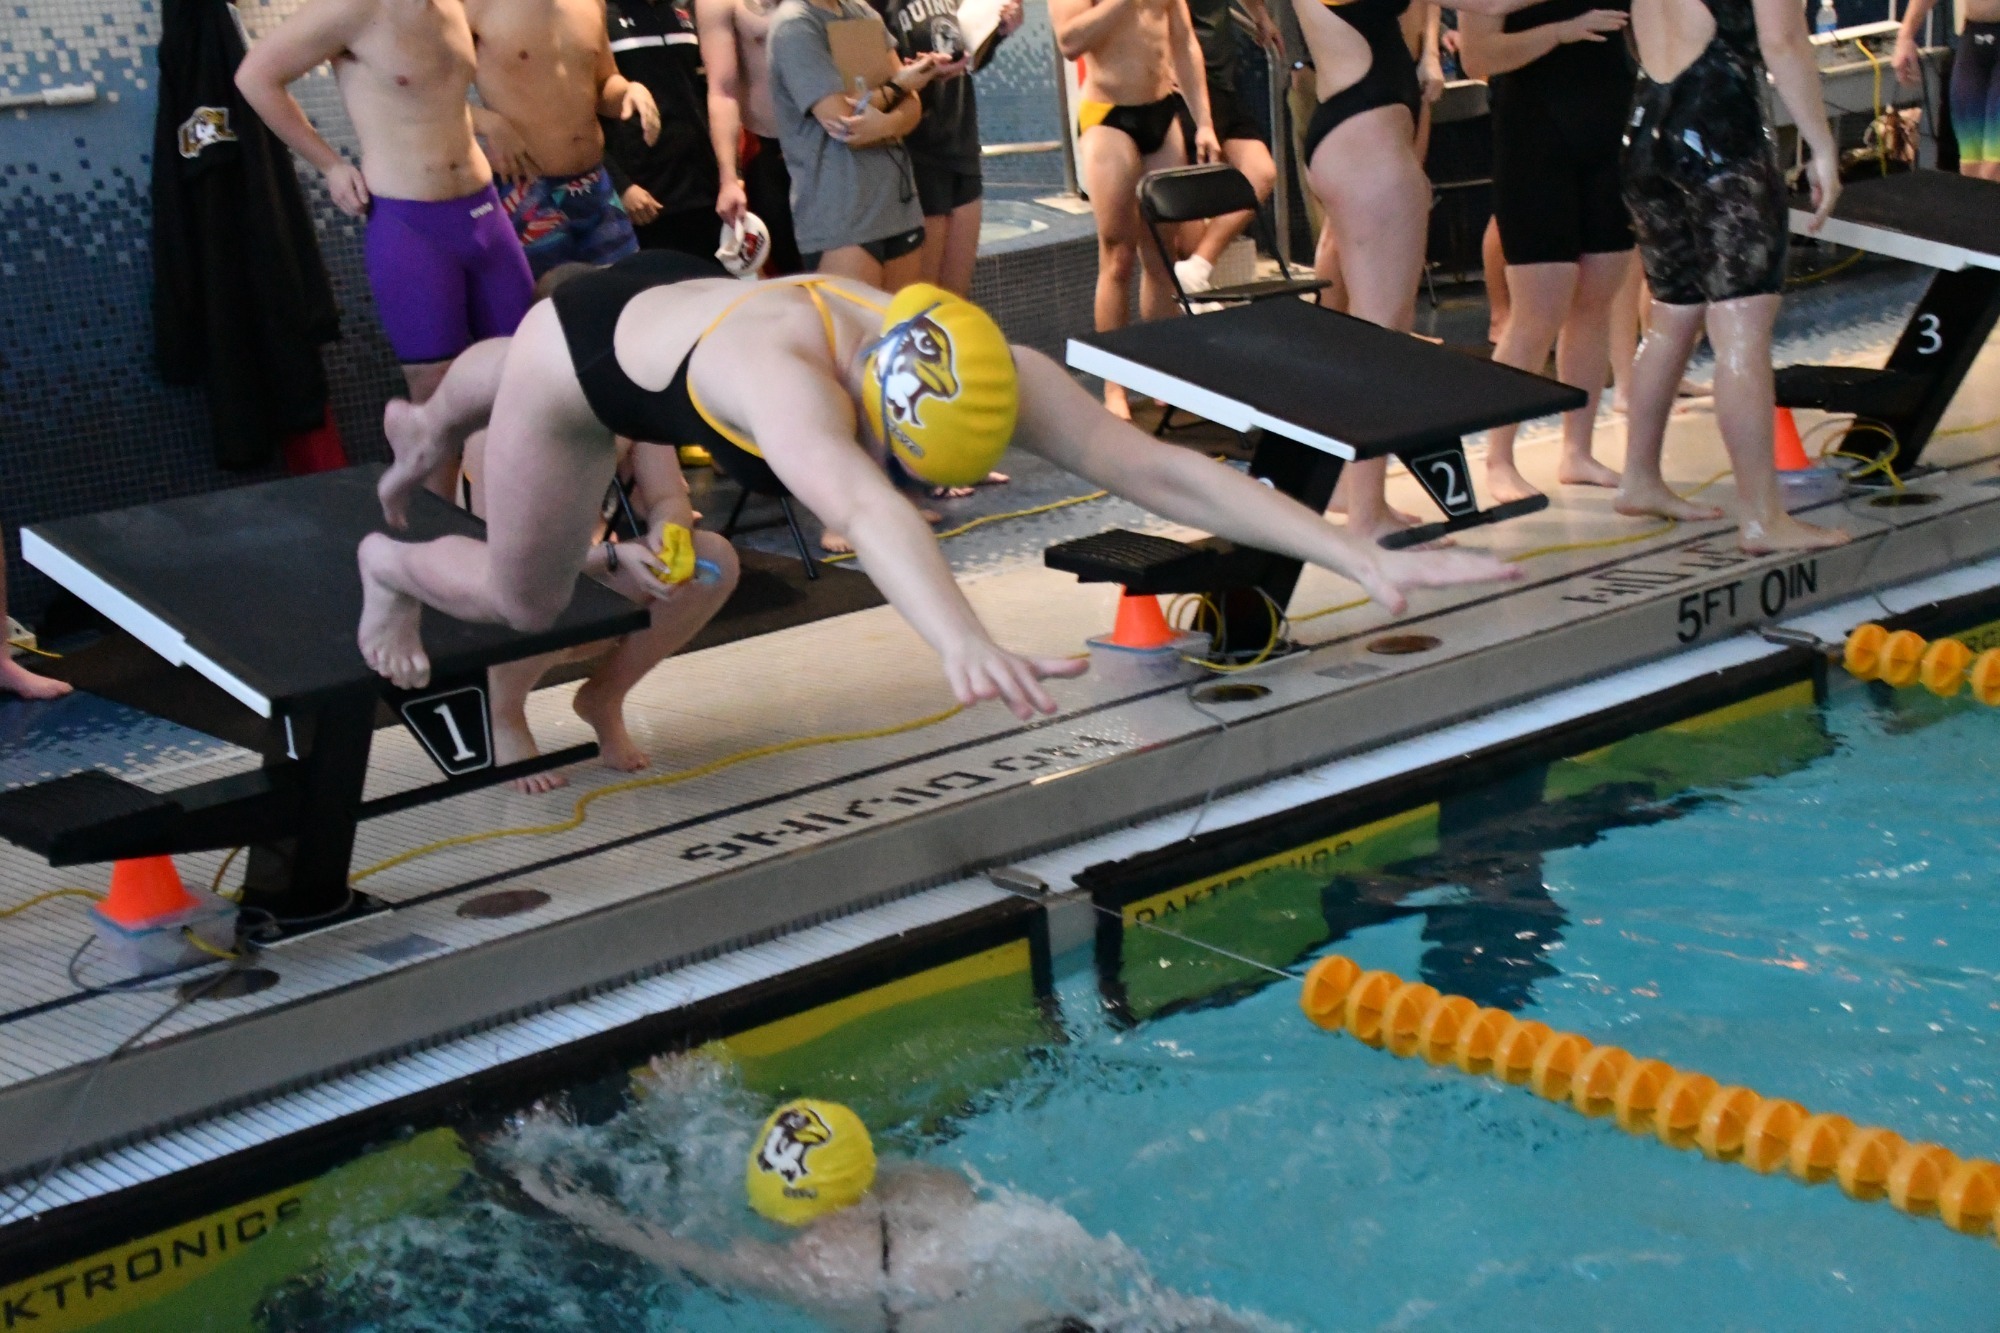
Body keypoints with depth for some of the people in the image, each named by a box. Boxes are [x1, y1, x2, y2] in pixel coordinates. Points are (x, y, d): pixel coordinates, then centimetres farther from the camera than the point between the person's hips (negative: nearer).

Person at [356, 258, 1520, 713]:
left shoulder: (980, 371, -37)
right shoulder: (790, 379, -53)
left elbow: (1154, 468, -43)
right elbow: (864, 508, -74)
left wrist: (1363, 556, -51)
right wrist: (964, 643, -94)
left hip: (684, 294, 5)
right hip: (587, 345, -5)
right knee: (526, 597, 16)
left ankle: (423, 431, 73)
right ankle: (392, 566, 50)